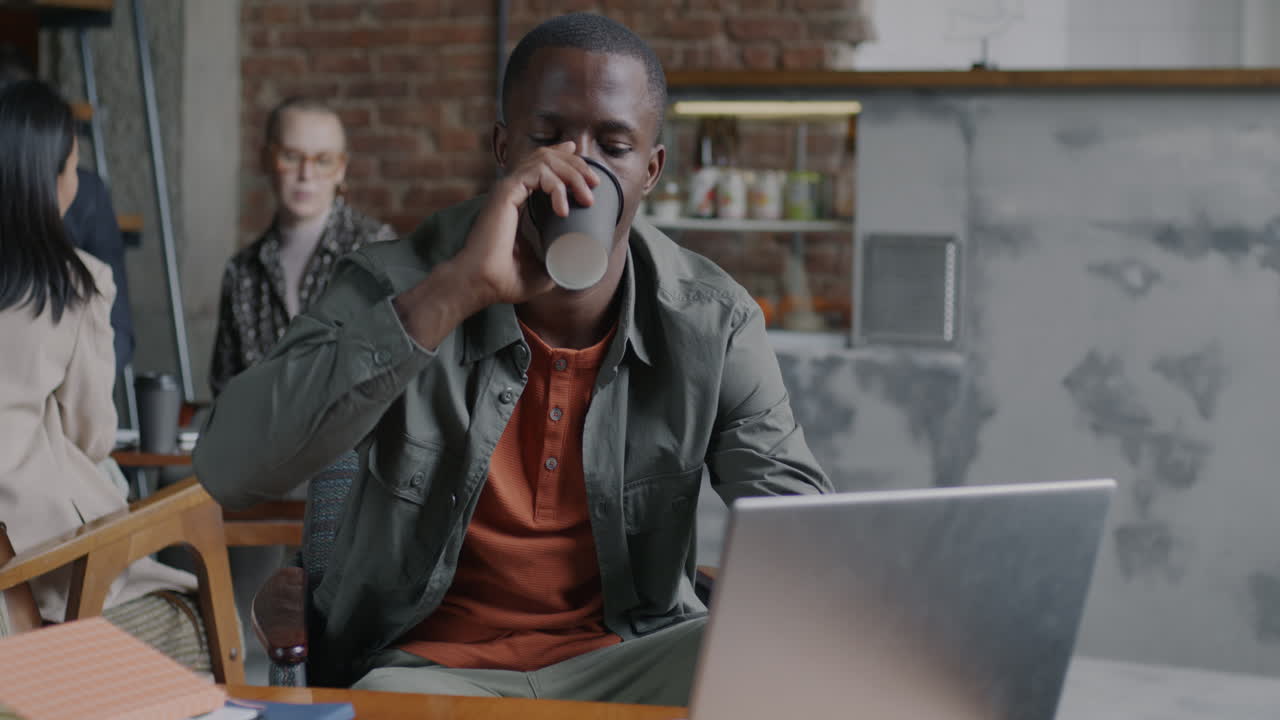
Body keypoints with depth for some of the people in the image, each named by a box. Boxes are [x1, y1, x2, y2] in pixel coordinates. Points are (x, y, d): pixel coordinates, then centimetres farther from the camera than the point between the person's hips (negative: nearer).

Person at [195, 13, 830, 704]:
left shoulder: (712, 323, -4)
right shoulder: (398, 284, -11)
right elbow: (228, 468, -26)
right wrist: (456, 291, -33)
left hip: (631, 653, 3)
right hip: (427, 665, -3)